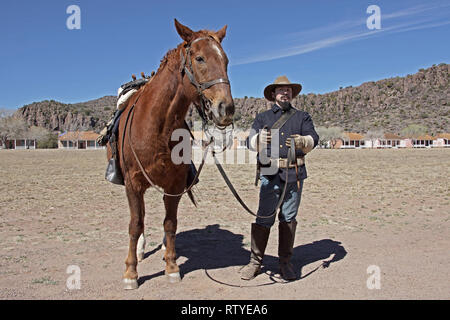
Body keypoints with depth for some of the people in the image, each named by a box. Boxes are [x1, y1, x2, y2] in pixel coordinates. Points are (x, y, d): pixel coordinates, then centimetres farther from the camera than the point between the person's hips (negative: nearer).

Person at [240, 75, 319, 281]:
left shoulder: (302, 117, 15)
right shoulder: (262, 117, 14)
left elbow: (313, 138, -2)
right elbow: (251, 142, -1)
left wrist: (302, 141, -26)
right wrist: (260, 139, -26)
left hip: (295, 175, 1)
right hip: (270, 174, -1)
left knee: (289, 219, 7)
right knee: (264, 218, -3)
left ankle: (285, 263, 16)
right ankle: (255, 262, 6)